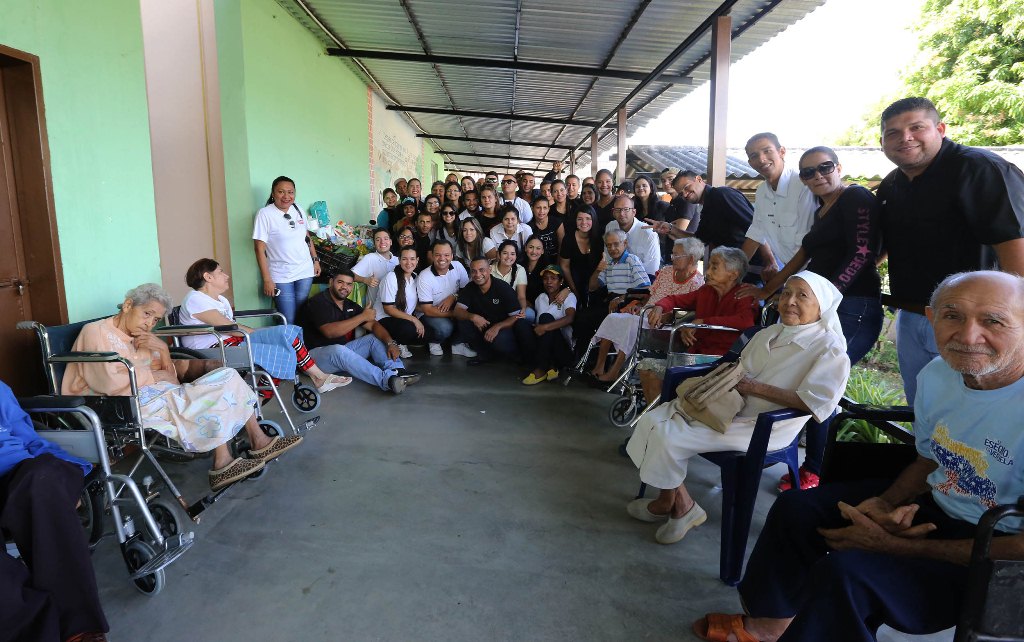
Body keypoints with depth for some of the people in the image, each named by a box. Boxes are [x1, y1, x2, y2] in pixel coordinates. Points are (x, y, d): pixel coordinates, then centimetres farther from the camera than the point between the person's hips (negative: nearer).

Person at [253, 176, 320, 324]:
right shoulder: (264, 214, -10)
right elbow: (260, 248, -11)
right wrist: (267, 280, -14)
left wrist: (315, 260, 15)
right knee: (288, 321, -4)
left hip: (305, 272, 5)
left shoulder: (298, 210, 5)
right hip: (281, 277, -4)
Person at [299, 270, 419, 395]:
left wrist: (390, 343, -16)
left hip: (343, 350, 8)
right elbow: (330, 332, -27)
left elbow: (374, 325, 5)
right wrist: (363, 316, -22)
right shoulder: (317, 303, -11)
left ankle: (397, 371, -30)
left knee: (375, 338, -3)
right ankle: (387, 380, -47)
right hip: (317, 353, -8)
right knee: (339, 350, -37)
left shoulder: (351, 306, 11)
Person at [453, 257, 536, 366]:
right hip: (482, 328, 4)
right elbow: (457, 312, -11)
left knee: (498, 339, -37)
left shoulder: (504, 288, -15)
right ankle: (487, 354, -3)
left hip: (503, 328, -4)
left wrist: (497, 326, -35)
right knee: (463, 324, -22)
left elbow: (517, 317, -17)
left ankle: (519, 356, -2)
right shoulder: (469, 288, -2)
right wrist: (473, 317, -34)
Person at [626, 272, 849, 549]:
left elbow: (815, 403, -21)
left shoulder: (830, 347, -9)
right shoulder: (768, 333, 13)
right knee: (654, 421, -6)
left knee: (669, 439, -19)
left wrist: (755, 388, -20)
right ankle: (674, 503, 3)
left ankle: (680, 505, 8)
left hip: (760, 427, -8)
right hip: (727, 406, 8)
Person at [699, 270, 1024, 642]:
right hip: (934, 504, 8)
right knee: (797, 509, 4)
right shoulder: (936, 375, -6)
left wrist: (893, 547, -21)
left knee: (844, 573, -28)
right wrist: (886, 504, -10)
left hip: (992, 554, -7)